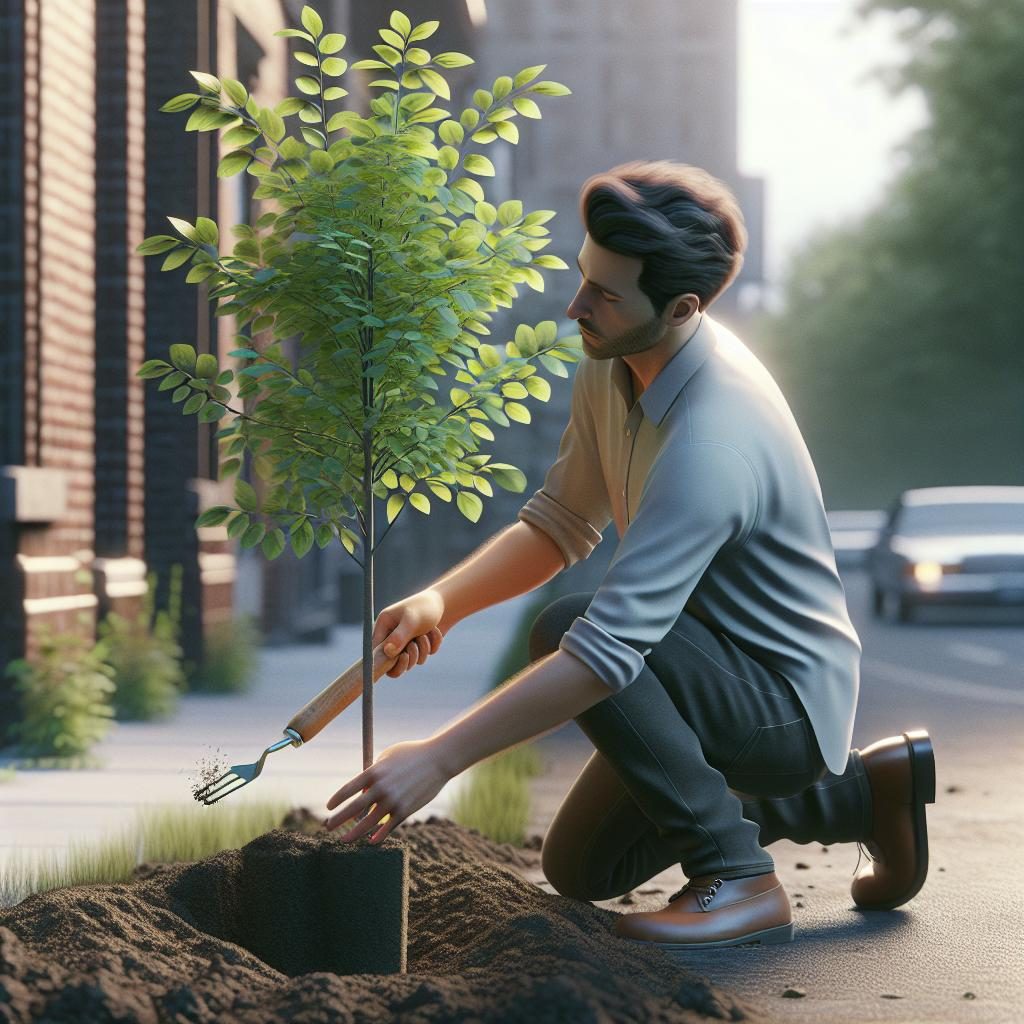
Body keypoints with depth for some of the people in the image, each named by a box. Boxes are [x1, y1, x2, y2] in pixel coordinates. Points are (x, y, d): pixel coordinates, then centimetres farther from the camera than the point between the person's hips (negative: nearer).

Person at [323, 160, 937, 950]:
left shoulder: (713, 439, -35)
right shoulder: (614, 364, -7)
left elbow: (608, 650, -40)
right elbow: (561, 523, 4)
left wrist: (437, 761, -40)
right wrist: (442, 602, -14)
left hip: (787, 695, -9)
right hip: (722, 677, 10)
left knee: (565, 629, -31)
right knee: (582, 869, 21)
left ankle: (738, 881, -18)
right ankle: (854, 791, 25)